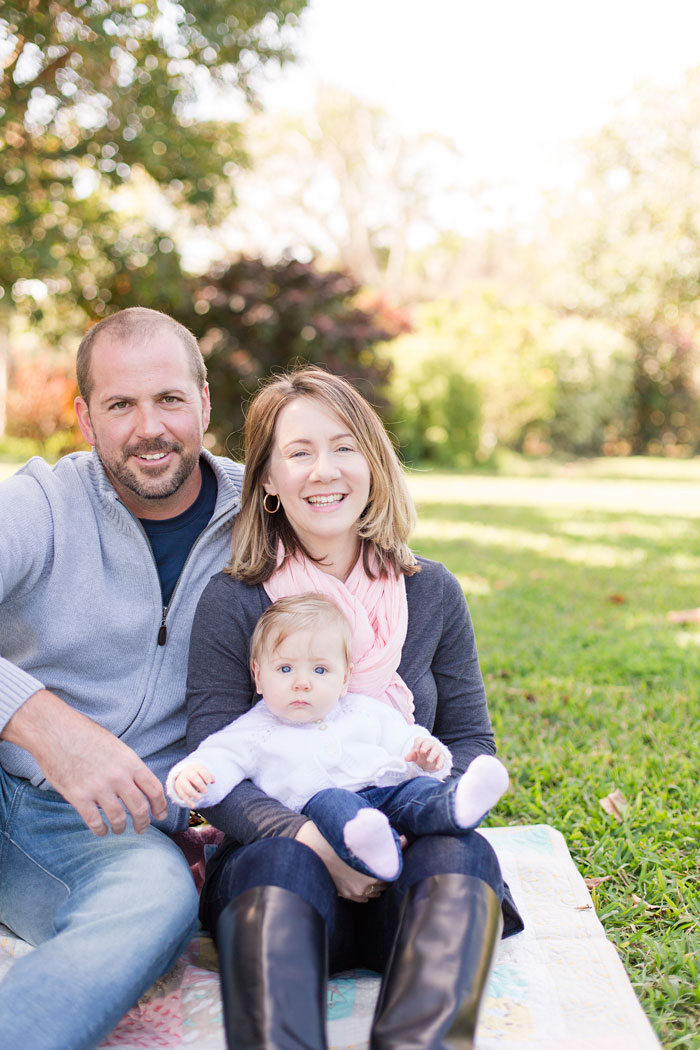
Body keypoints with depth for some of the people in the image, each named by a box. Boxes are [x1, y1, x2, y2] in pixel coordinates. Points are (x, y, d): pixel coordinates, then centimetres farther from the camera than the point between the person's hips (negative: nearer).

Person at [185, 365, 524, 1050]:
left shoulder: (431, 593, 7)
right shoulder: (232, 602, -1)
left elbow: (471, 740, 10)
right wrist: (312, 839, -24)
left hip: (408, 851, 2)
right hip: (277, 847, -1)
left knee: (460, 857, -32)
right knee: (281, 867, -36)